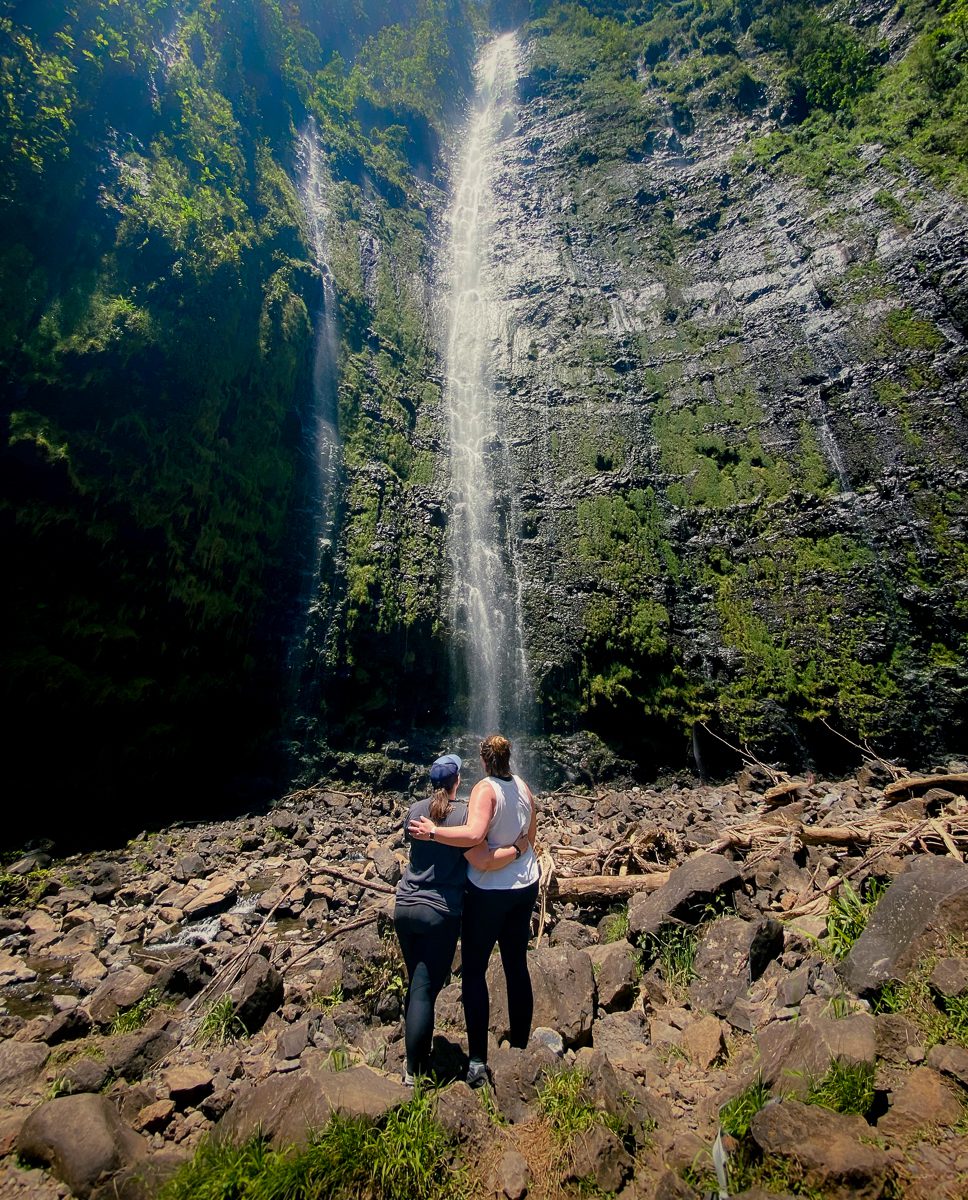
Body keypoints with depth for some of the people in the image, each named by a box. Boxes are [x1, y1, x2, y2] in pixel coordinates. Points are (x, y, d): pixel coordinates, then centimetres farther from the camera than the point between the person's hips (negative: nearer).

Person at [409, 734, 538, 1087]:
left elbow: (474, 835, -36)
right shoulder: (523, 787, 0)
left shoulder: (485, 790, -21)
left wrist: (434, 832, -29)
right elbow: (530, 836, 5)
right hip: (525, 887, 6)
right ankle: (520, 1045, 32)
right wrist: (515, 849, -1)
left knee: (473, 972, 10)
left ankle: (477, 1060, 14)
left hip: (489, 893, -6)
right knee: (517, 966, 20)